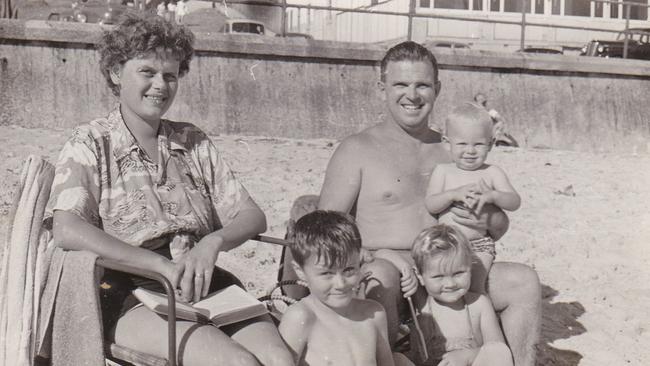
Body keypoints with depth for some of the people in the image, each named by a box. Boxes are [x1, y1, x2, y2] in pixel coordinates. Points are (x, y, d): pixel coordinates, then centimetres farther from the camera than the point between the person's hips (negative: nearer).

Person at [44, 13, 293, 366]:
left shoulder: (194, 142, 17)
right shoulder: (90, 143, 4)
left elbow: (253, 216, 12)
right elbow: (66, 230, -13)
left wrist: (213, 242, -11)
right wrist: (163, 265, -20)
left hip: (207, 286, 4)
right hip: (130, 298, -4)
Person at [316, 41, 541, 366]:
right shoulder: (357, 150, 4)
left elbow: (501, 225, 22)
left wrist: (487, 222, -3)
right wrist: (355, 267, -24)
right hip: (386, 266, -4)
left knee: (525, 281, -13)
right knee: (377, 279, -37)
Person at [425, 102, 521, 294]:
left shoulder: (492, 173, 4)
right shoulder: (442, 171, 6)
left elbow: (514, 201, -4)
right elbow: (430, 205, -3)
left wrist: (491, 195, -24)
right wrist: (454, 194, -21)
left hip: (480, 245, -1)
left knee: (474, 286, -18)